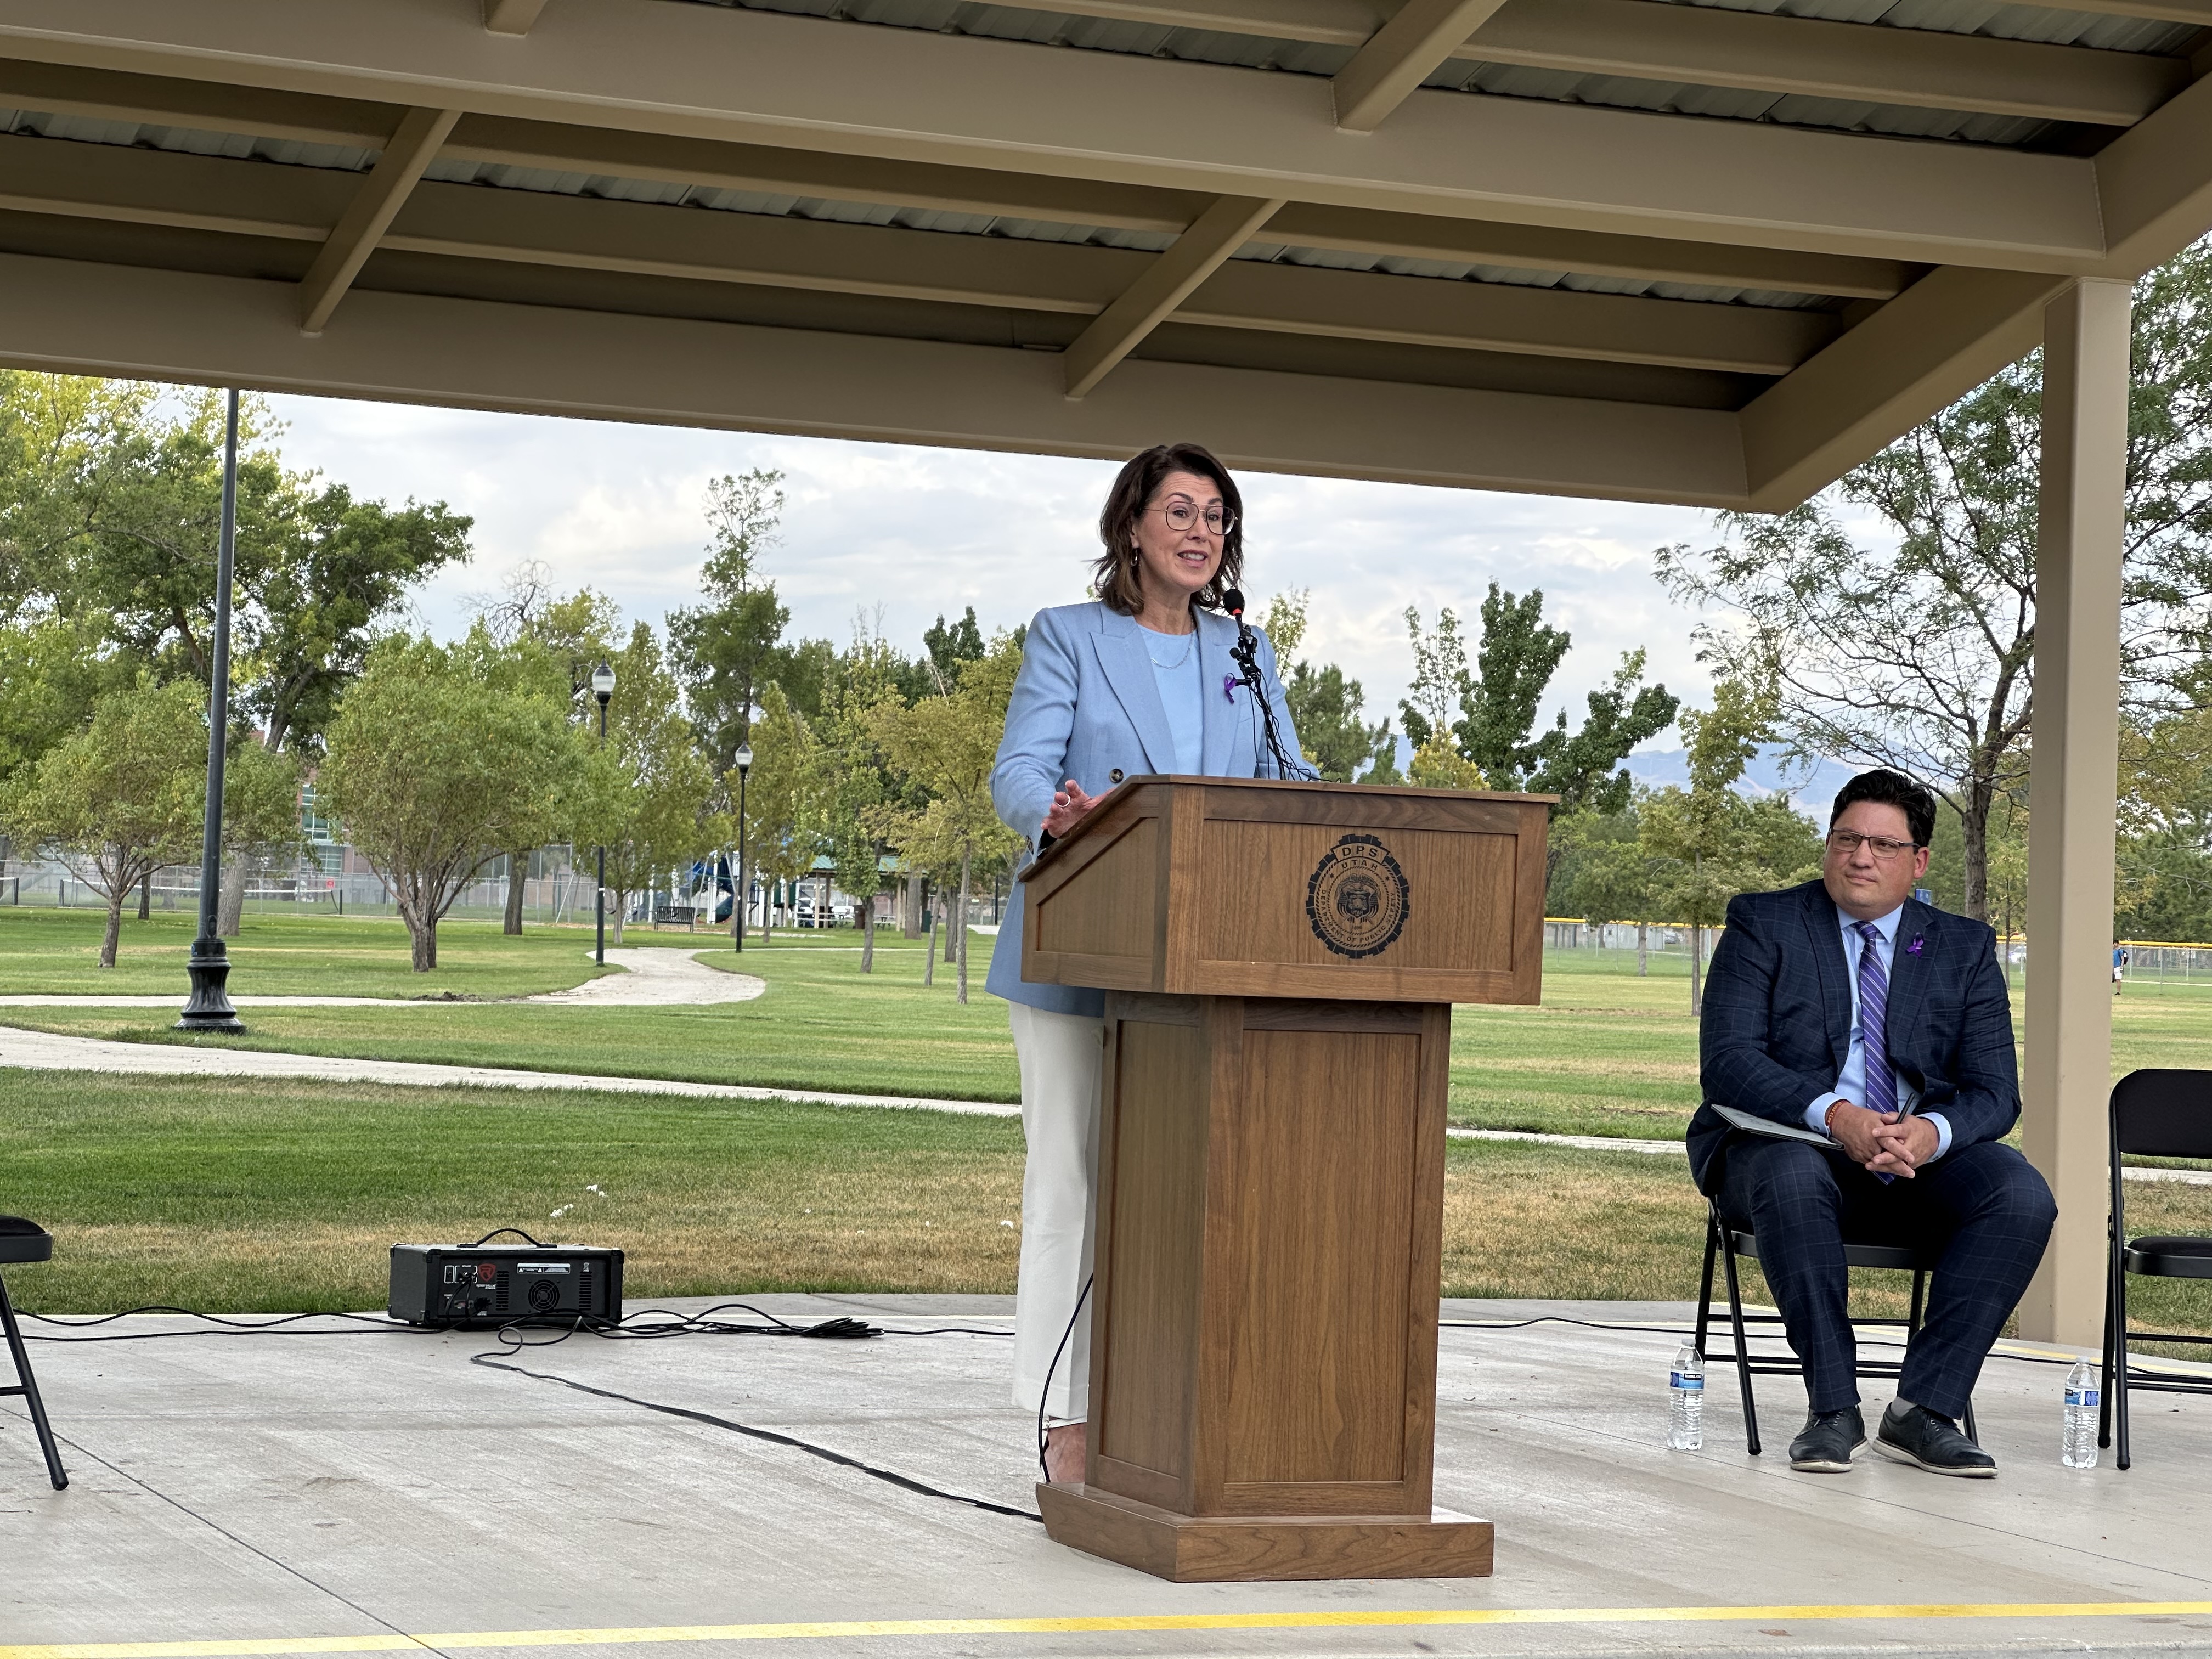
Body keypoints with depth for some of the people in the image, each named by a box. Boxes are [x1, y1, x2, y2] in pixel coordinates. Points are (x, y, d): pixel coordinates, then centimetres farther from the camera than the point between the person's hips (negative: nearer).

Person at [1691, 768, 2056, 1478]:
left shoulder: (1965, 949, 9)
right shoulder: (1764, 926, 2)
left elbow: (1994, 1092, 0)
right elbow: (1727, 1061, -11)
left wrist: (1931, 1133, -25)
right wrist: (1833, 1116, -28)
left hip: (1922, 1156, 3)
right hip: (1790, 1141, -3)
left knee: (2022, 1196, -26)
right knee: (1793, 1178, -38)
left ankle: (1923, 1409, -24)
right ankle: (1833, 1410, -29)